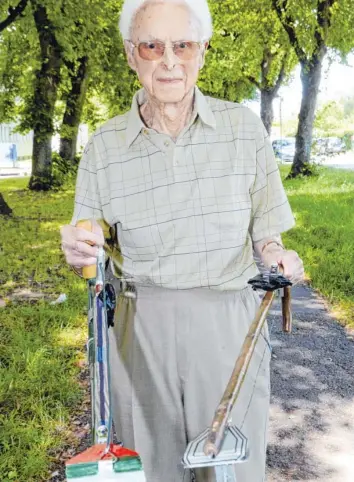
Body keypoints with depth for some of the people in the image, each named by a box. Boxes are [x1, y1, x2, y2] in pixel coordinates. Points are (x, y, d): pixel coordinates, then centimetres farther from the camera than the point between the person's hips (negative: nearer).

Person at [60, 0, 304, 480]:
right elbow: (95, 249, 7)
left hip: (229, 324, 0)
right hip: (142, 329, 1)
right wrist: (81, 248, -15)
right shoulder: (105, 146, 0)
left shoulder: (244, 127, -1)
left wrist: (273, 252, -13)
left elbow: (263, 226, 8)